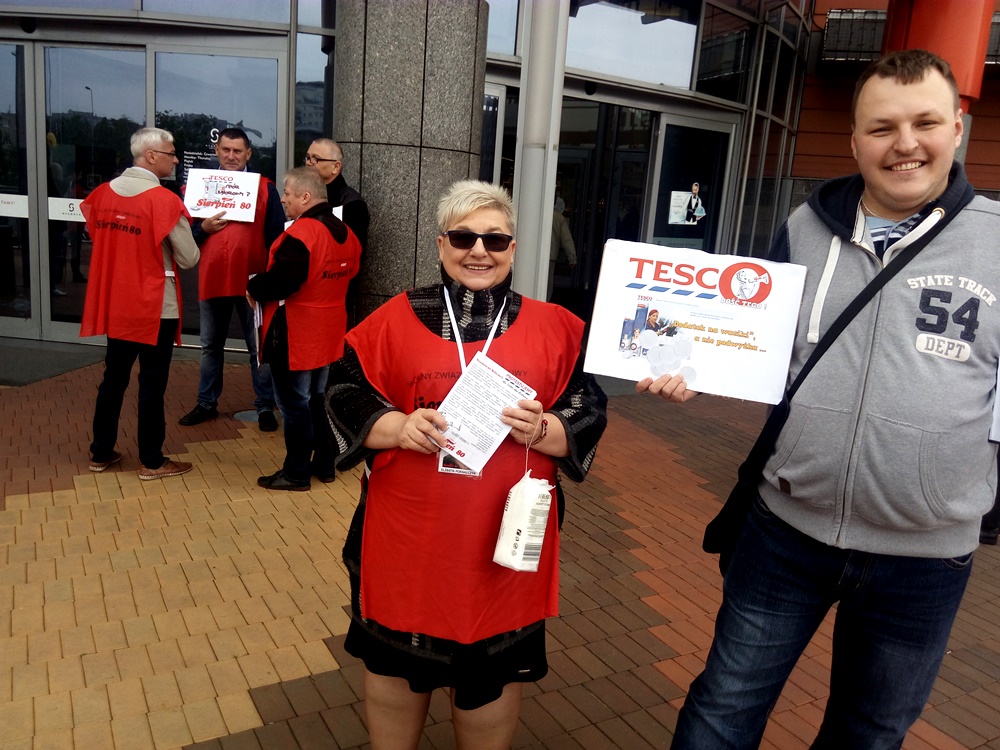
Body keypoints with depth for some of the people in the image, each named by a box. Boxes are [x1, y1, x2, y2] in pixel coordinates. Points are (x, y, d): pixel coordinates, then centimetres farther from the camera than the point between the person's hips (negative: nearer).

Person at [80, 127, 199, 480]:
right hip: (155, 306, -6)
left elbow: (97, 238, 17)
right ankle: (152, 461, 12)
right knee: (152, 385, 3)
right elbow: (189, 259, -11)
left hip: (115, 304, 6)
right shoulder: (165, 200, -15)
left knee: (113, 379, 16)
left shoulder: (102, 193, 4)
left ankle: (101, 453, 26)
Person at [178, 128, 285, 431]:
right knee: (211, 345, 14)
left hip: (252, 280, -3)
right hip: (211, 278, 3)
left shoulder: (265, 187, 0)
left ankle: (265, 406, 15)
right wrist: (203, 228, -12)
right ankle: (207, 403, 28)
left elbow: (276, 235, -2)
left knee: (259, 346, 5)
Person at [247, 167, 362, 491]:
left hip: (296, 333, -9)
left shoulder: (300, 233, -21)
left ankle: (296, 473, 11)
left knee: (294, 403, 2)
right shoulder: (345, 232, 7)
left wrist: (253, 288, -8)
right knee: (320, 399, 18)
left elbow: (282, 280, -26)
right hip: (330, 331, 9)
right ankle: (324, 465, 27)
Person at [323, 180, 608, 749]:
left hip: (507, 542, 0)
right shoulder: (396, 320, 0)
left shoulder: (556, 329, 0)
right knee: (397, 665, 20)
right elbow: (345, 398, 1)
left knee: (495, 673, 16)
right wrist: (398, 427, -17)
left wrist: (542, 430, -19)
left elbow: (589, 416, 1)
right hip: (408, 538, 1)